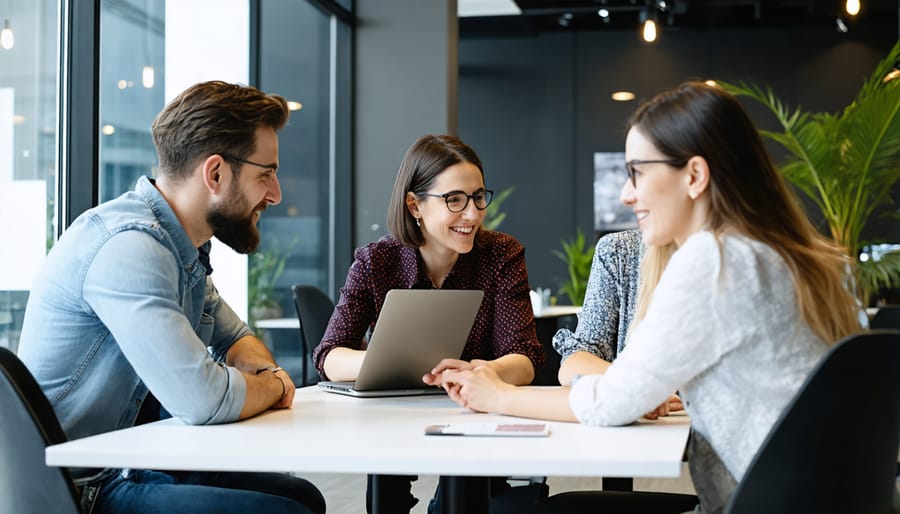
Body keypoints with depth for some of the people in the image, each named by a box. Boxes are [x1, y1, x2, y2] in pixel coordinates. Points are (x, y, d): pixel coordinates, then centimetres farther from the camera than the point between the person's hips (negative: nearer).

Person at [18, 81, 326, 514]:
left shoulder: (182, 249, 9)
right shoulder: (129, 247, -24)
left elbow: (235, 337, 24)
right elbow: (203, 400, -30)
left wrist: (264, 372, 0)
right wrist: (273, 386, -9)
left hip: (126, 462, 10)